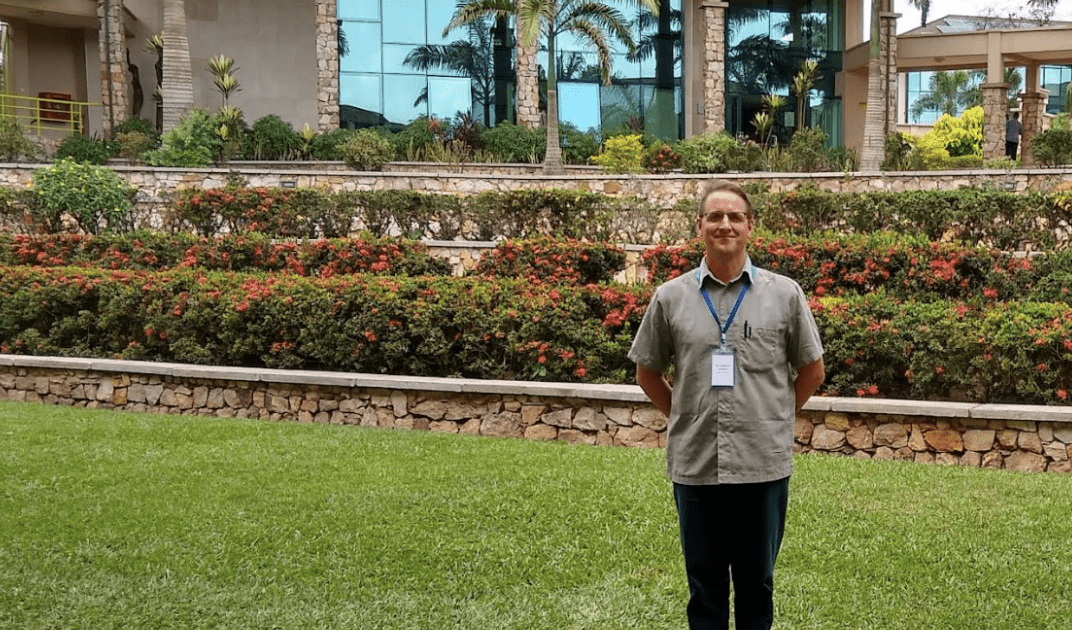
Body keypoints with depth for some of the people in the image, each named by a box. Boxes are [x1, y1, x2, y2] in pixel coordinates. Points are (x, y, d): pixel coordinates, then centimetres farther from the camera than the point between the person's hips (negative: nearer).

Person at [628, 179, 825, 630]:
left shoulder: (784, 294, -1)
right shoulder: (670, 297, 1)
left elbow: (812, 371, 8)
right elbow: (647, 372, 11)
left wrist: (774, 419, 7)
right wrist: (683, 417, 6)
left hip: (763, 465, 0)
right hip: (694, 466, 1)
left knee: (756, 581, 13)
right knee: (704, 584, 12)